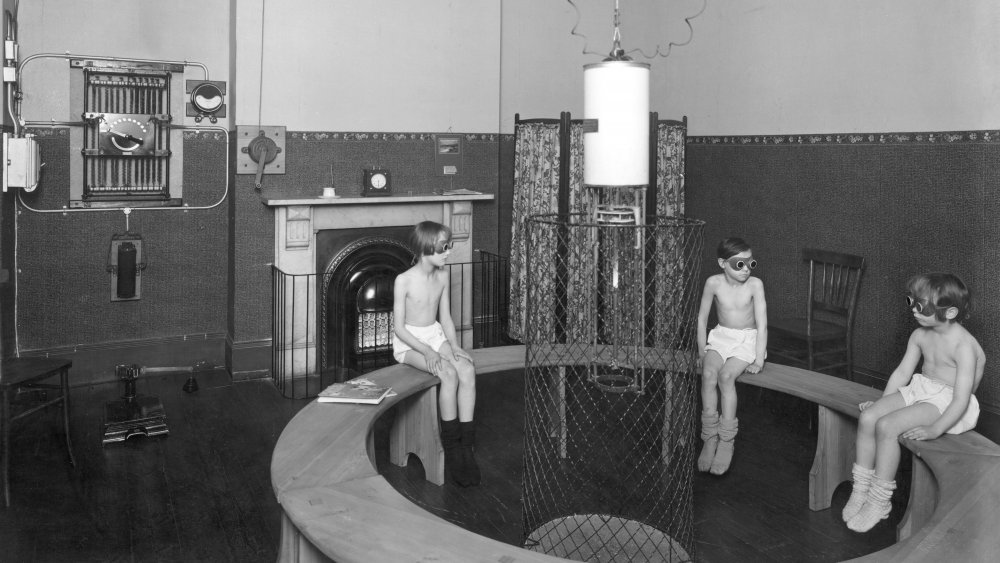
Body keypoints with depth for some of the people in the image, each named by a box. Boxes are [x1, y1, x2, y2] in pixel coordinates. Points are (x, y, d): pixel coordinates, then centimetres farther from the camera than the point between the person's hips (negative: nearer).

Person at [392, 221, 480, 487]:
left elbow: (445, 318, 10)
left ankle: (466, 446, -20)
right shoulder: (404, 280, -15)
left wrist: (454, 346, -6)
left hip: (435, 336, 6)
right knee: (449, 373, -30)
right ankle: (451, 448, -16)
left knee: (467, 370, -23)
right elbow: (399, 327, -14)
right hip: (409, 342, -5)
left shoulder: (443, 276, 3)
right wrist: (427, 352, -23)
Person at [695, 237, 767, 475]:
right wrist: (702, 351, 1)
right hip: (721, 336, 2)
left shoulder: (755, 284, -13)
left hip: (747, 339, -2)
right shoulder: (714, 283, -9)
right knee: (708, 373, -26)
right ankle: (710, 438, -16)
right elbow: (702, 319, 2)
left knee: (726, 376, -27)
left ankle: (726, 442, -16)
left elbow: (762, 324, -13)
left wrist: (759, 359, -16)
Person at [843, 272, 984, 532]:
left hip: (947, 402, -8)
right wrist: (883, 403, 8)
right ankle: (860, 489, -4)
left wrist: (935, 429, -28)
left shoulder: (963, 346, -19)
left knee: (886, 426, -27)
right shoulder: (920, 336, 4)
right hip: (918, 390, 8)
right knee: (868, 417, -14)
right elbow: (902, 373, 14)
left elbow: (961, 399, -23)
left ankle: (879, 501, -14)